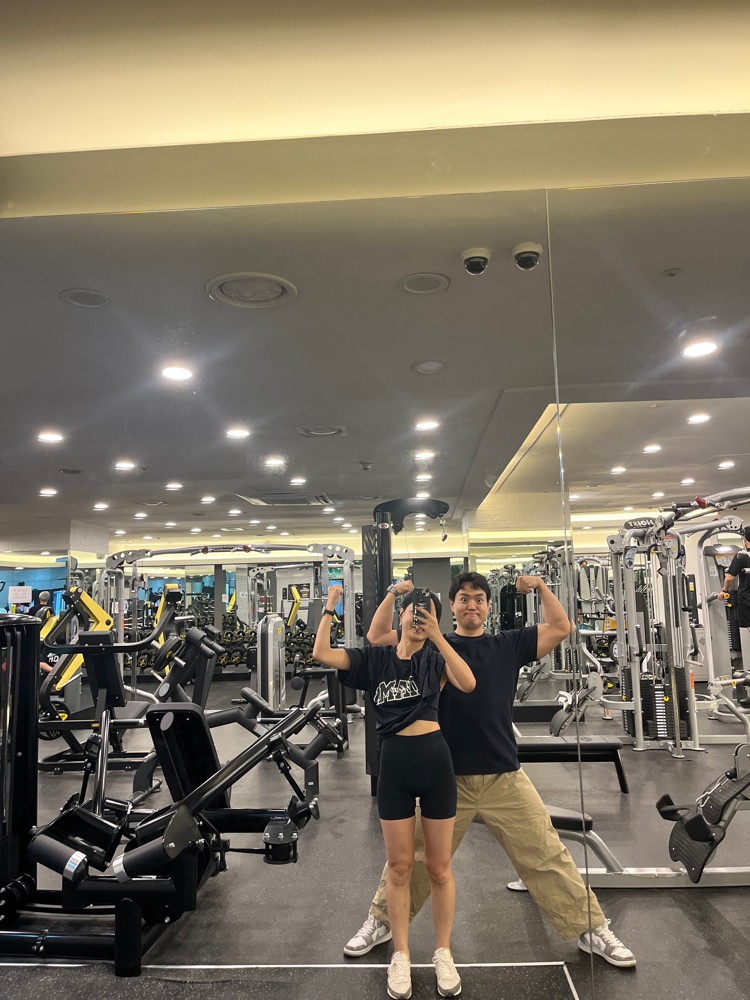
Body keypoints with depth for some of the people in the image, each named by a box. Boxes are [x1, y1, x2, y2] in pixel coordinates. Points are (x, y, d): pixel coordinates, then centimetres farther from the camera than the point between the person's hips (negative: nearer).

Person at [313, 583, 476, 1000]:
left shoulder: (435, 657, 0)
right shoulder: (374, 658, 1)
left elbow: (467, 684, -20)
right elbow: (322, 655, -12)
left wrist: (437, 636, -25)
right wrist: (329, 608, -12)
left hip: (435, 762, 0)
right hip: (394, 765, 0)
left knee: (439, 867, 13)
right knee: (399, 866, 12)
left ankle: (443, 953, 32)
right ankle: (400, 956, 30)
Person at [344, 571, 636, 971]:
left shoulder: (508, 644, 5)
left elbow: (559, 629, 3)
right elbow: (377, 637, -3)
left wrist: (541, 587, -1)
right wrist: (394, 593, -10)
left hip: (504, 777, 1)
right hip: (446, 777, -1)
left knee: (547, 857, 10)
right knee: (413, 857, 12)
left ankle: (592, 930, 28)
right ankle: (381, 921, 35)